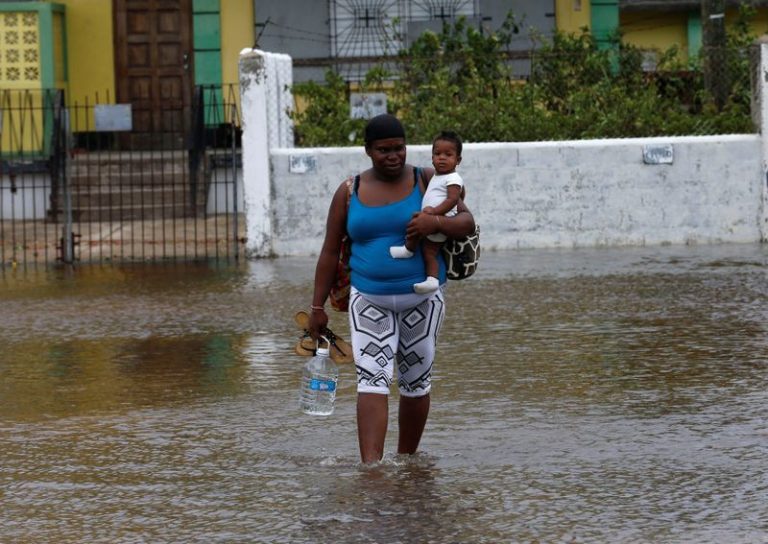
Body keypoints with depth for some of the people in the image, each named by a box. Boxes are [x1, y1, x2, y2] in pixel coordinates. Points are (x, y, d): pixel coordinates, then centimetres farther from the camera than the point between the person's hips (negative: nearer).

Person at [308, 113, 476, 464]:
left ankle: (407, 458, 25)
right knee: (372, 378, -16)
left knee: (415, 382, 8)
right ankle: (370, 466, -27)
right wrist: (318, 307, 3)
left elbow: (466, 222, -2)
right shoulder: (349, 193, 3)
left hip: (421, 300, 1)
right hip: (369, 301, 0)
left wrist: (436, 223, -23)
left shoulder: (427, 182, 1)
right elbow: (330, 252, 7)